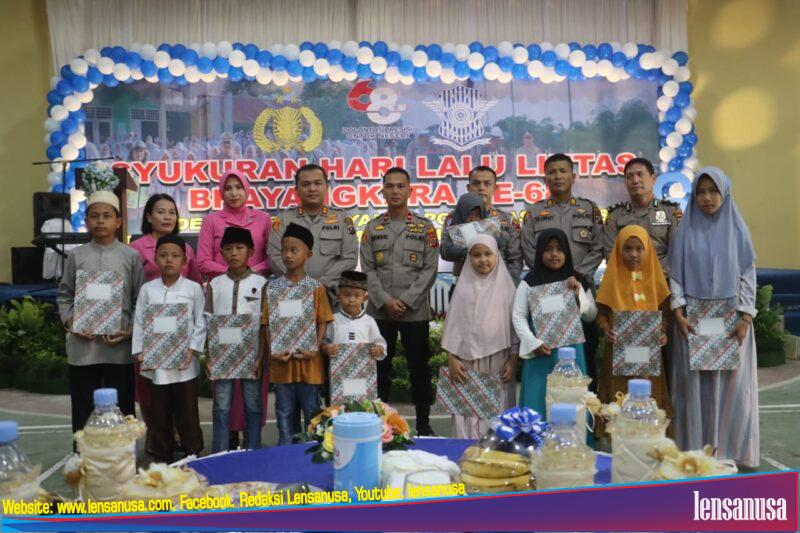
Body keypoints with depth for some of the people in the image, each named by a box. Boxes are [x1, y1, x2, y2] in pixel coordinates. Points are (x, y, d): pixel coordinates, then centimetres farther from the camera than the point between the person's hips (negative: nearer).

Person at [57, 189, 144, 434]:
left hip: (119, 346, -1)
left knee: (122, 410, 8)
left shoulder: (131, 256, 2)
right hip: (82, 345, 2)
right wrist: (71, 323, -6)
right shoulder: (76, 255, 7)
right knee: (83, 409, 10)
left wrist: (131, 330, -10)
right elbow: (65, 295, 10)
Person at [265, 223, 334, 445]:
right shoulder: (273, 287, 3)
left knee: (312, 410, 8)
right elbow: (267, 323, 3)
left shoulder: (316, 288, -1)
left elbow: (322, 322, -1)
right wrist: (272, 350, -10)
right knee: (285, 411, 10)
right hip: (282, 360, 1)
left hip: (308, 360, -1)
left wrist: (315, 349, -14)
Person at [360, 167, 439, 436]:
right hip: (379, 311, 1)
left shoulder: (425, 228, 5)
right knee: (379, 367, 7)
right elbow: (367, 270, 2)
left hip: (415, 311, -1)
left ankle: (423, 423, 17)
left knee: (419, 366, 5)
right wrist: (386, 302, -11)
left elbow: (429, 270, -2)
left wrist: (406, 301, -12)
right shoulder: (372, 228, 8)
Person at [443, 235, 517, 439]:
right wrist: (452, 359, -2)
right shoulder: (464, 288, 4)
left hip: (498, 363, 0)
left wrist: (512, 361, 0)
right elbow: (454, 324, 4)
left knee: (496, 412, 0)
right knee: (468, 412, 0)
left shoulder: (505, 287, 4)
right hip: (468, 362, 0)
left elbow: (513, 325, 5)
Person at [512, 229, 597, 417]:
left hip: (571, 350, 2)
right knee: (539, 400, 0)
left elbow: (591, 315, 10)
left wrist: (578, 294, -7)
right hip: (540, 352, -2)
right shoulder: (529, 282, 0)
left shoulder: (577, 280, 8)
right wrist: (534, 343, -13)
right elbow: (518, 317, -1)